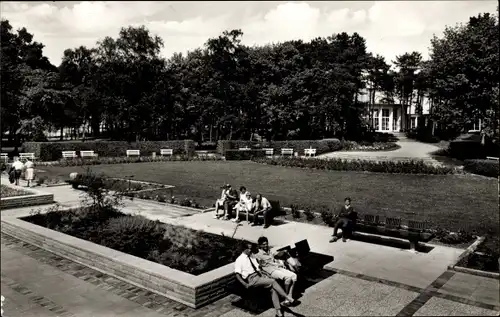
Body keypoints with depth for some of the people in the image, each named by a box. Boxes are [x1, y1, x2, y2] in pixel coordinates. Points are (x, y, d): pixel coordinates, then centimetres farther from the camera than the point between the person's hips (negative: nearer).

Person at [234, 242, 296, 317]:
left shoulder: (252, 256, 18)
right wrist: (245, 284, -19)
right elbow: (237, 275, -6)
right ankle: (288, 298, -21)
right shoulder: (239, 260, -1)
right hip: (252, 278, -6)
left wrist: (261, 271, 4)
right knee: (273, 282, -24)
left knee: (273, 288, -22)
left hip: (260, 275, 6)